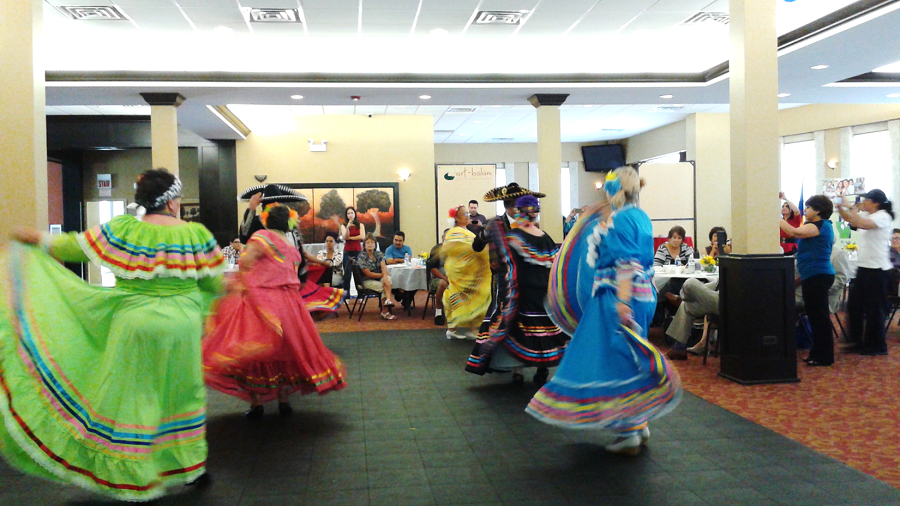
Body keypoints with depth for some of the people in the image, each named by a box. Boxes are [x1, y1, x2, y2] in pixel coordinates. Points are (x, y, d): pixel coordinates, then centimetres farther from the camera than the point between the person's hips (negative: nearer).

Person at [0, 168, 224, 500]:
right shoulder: (197, 234, -6)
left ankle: (134, 480, 19)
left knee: (133, 400, 10)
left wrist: (39, 239, 19)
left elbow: (73, 248, 2)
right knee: (182, 395, 18)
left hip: (136, 325, -1)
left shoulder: (122, 229, -6)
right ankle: (191, 466, 30)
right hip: (181, 327, 1)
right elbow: (214, 282, 1)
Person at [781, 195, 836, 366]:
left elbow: (794, 232, -23)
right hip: (815, 276, 11)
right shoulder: (823, 226, 19)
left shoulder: (820, 225, -12)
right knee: (816, 316, 14)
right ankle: (818, 353, 22)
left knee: (818, 316, -6)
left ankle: (824, 357, 0)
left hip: (817, 276, -11)